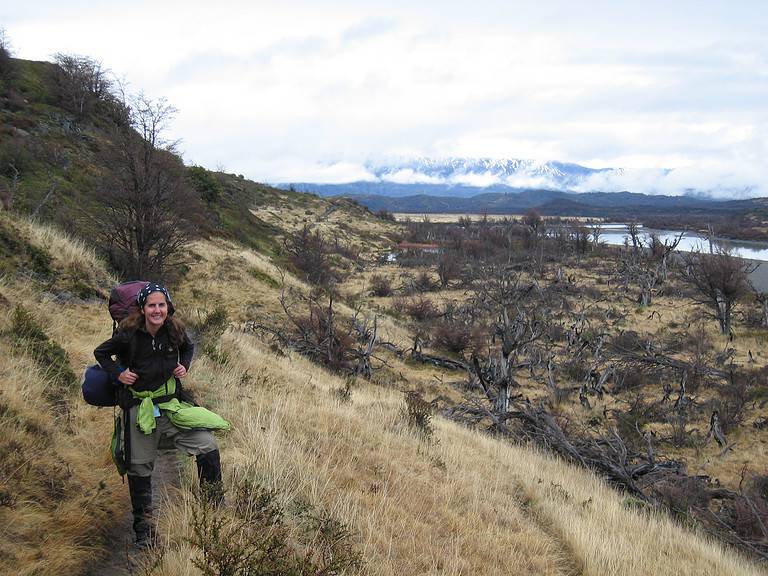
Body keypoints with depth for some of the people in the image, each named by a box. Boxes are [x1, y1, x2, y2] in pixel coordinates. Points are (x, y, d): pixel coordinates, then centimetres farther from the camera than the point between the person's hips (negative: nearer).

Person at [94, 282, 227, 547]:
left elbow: (188, 348, 18)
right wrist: (118, 373, -10)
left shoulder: (175, 331, -5)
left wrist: (184, 366, 0)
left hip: (171, 402, 2)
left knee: (208, 448, -9)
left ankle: (216, 505, 10)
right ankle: (143, 526, 26)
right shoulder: (129, 334, -13)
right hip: (139, 406, -2)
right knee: (140, 469, 7)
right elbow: (101, 353, 4)